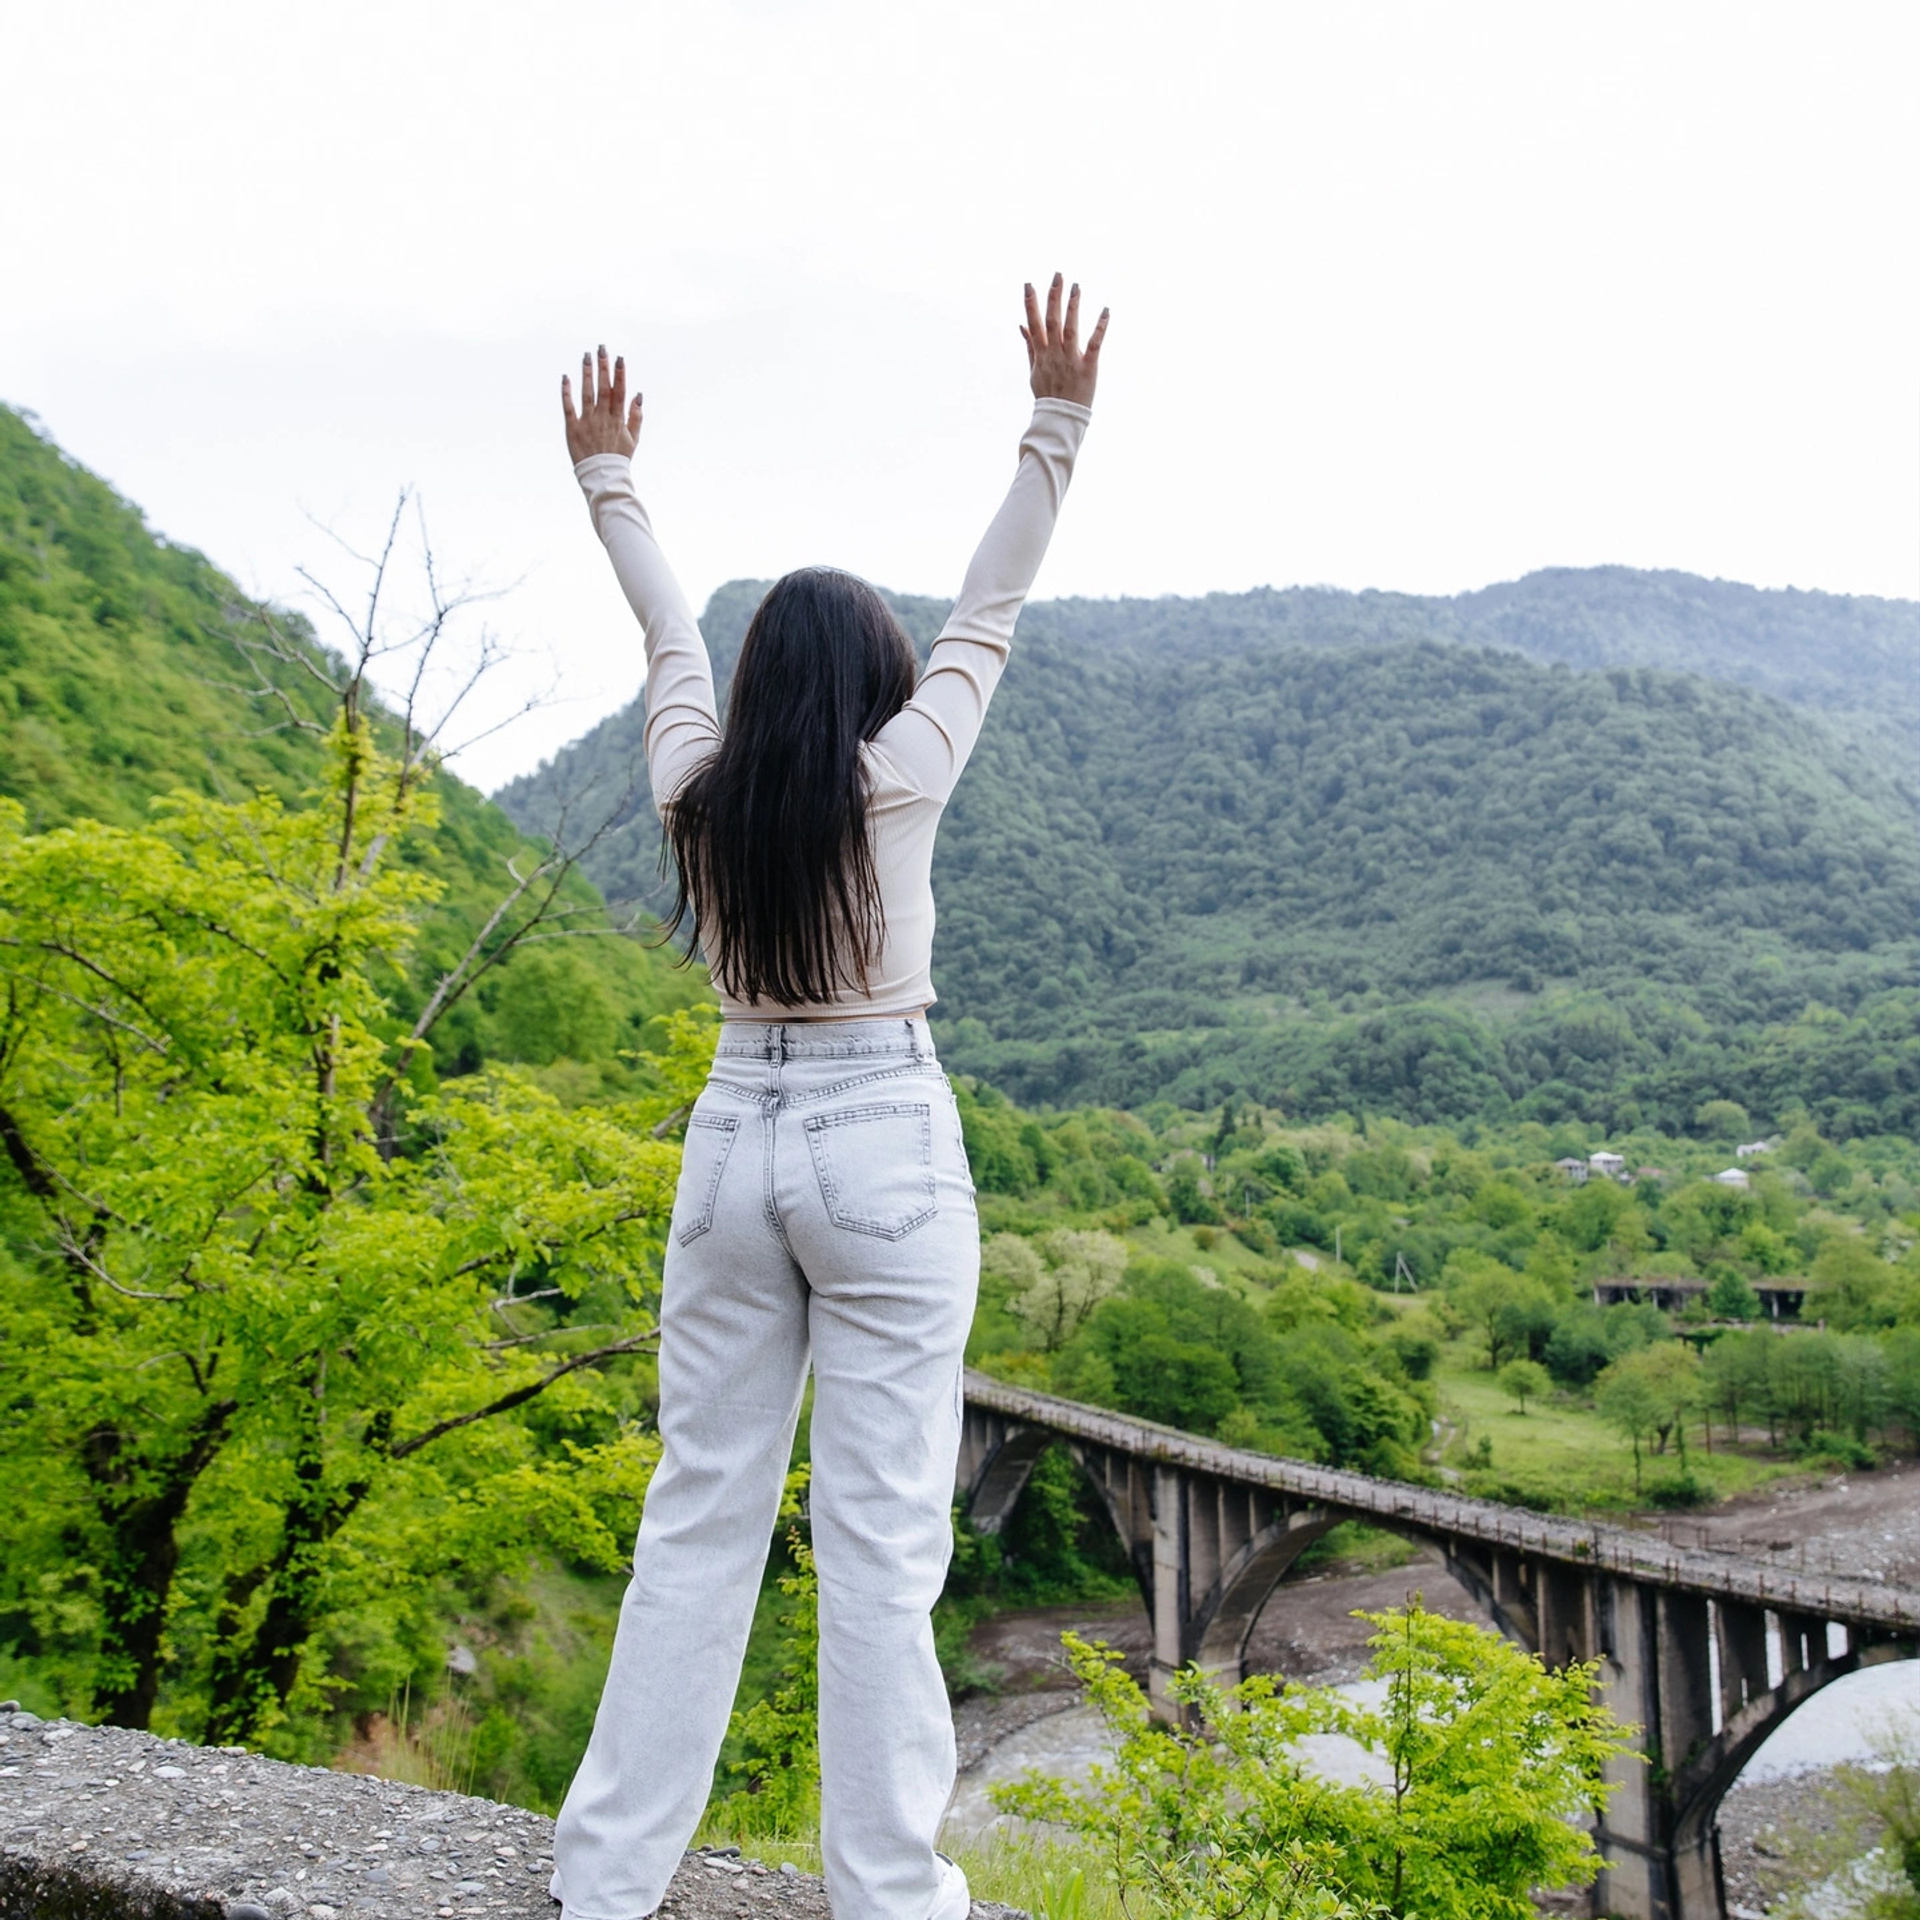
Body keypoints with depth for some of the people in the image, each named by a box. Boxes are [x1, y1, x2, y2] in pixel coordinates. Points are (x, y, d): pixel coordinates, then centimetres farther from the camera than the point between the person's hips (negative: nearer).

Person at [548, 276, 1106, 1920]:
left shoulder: (698, 788, 2)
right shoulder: (896, 780, -7)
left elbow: (671, 633, 18)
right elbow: (992, 613, 0)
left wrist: (610, 481, 33)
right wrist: (1055, 430, 5)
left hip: (734, 1139, 4)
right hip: (885, 1147, -4)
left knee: (698, 1511, 12)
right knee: (881, 1533, 2)